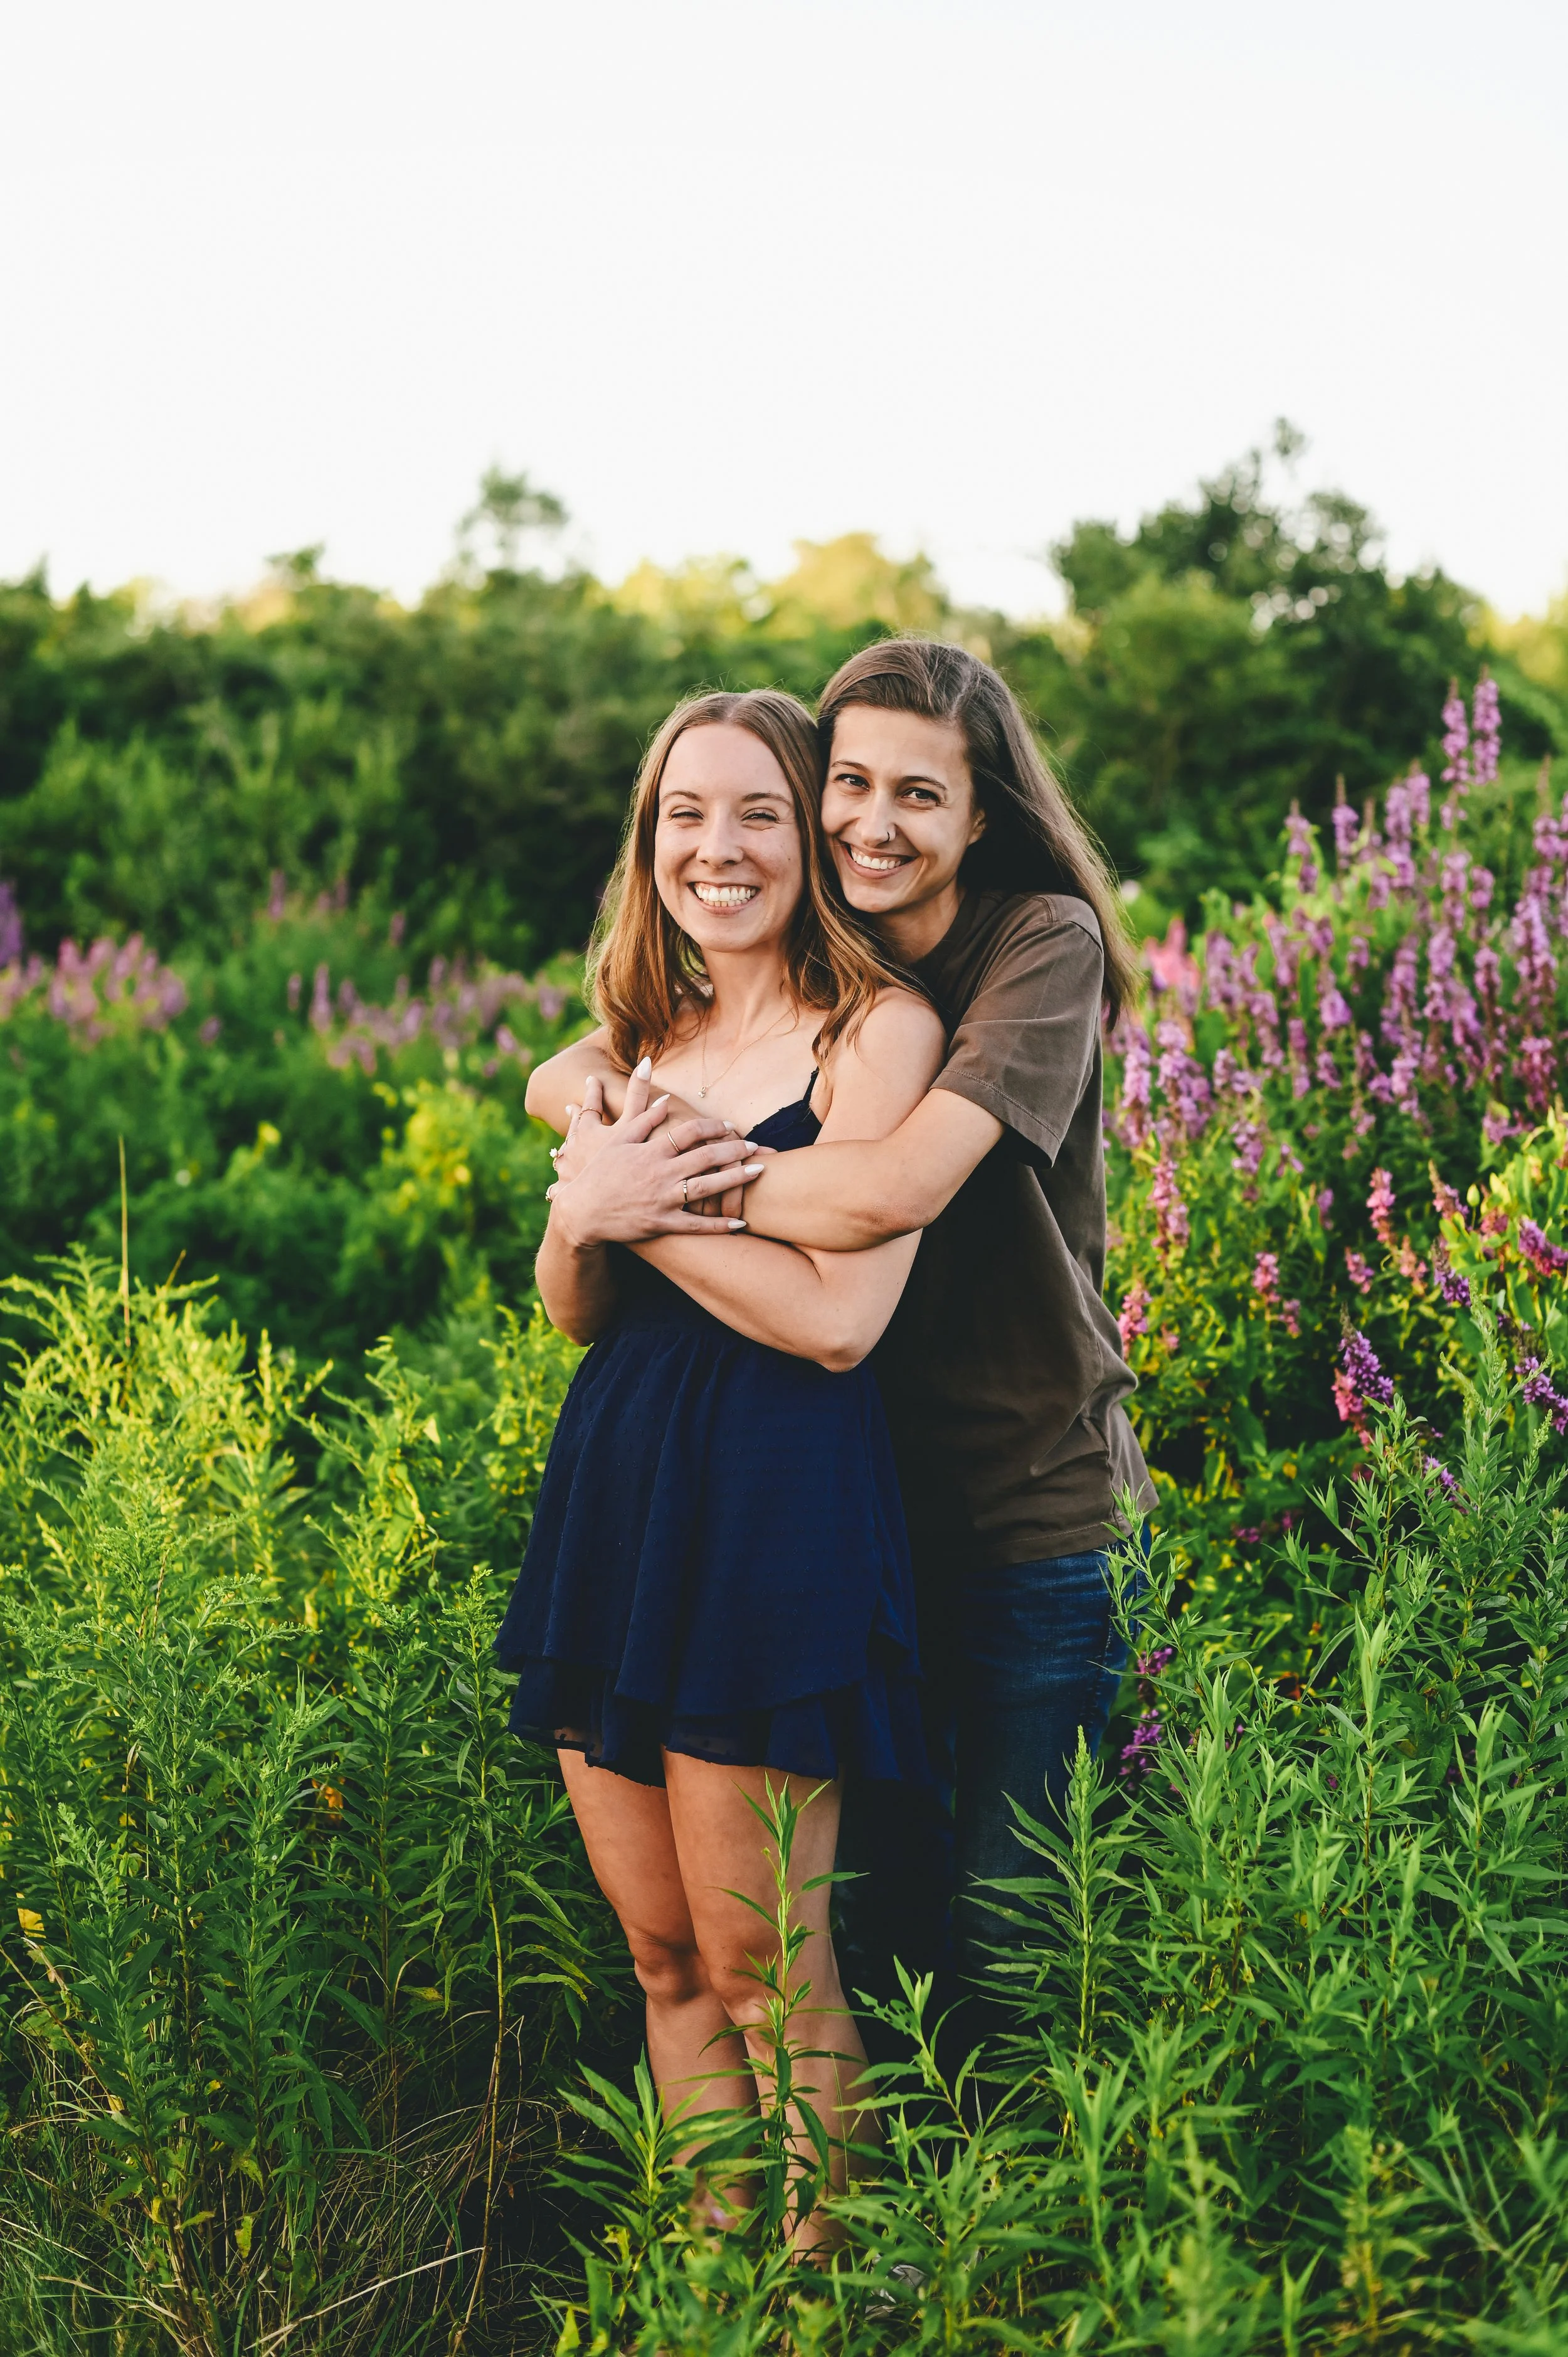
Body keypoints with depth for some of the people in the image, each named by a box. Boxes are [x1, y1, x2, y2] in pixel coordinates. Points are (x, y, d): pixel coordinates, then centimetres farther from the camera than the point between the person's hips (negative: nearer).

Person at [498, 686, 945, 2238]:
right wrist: (578, 1217, -6)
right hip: (610, 1487, 7)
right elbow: (578, 1314, 15)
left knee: (765, 1978, 2)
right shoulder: (652, 1036, 14)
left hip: (775, 1510, -6)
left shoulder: (879, 1030, -7)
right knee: (664, 1963, 13)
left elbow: (839, 1316, -16)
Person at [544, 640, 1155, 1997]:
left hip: (1033, 1511, -5)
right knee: (877, 1905, 16)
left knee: (1004, 1936, 6)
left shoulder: (1045, 946, -14)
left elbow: (896, 1188, -28)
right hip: (865, 1509, 5)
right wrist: (606, 1128, -19)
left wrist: (665, 1189, -20)